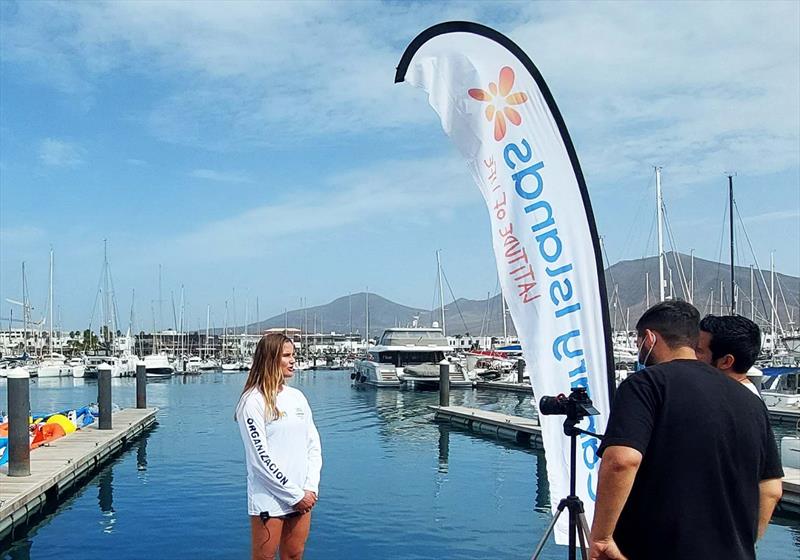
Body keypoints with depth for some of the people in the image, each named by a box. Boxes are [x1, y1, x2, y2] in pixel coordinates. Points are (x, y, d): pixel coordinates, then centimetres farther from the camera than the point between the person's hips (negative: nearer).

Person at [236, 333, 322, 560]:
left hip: (303, 497, 6)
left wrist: (311, 488, -3)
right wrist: (295, 494, -12)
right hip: (269, 500, -6)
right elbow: (260, 458, -13)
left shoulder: (297, 397, 9)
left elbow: (314, 445, 9)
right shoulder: (253, 401, -10)